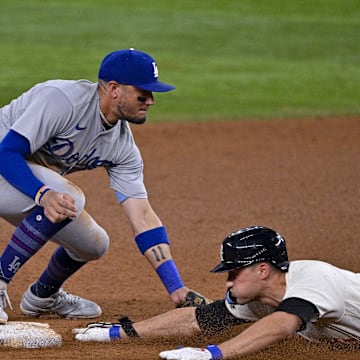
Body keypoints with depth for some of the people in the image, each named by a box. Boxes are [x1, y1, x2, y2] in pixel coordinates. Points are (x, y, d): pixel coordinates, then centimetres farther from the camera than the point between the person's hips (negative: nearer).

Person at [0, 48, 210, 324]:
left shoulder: (122, 146, -4)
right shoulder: (62, 98, -28)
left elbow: (142, 218, -5)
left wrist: (176, 288, -12)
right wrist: (44, 195, -49)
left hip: (37, 186, 9)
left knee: (93, 244, 8)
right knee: (69, 197, -30)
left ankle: (43, 296, 37)